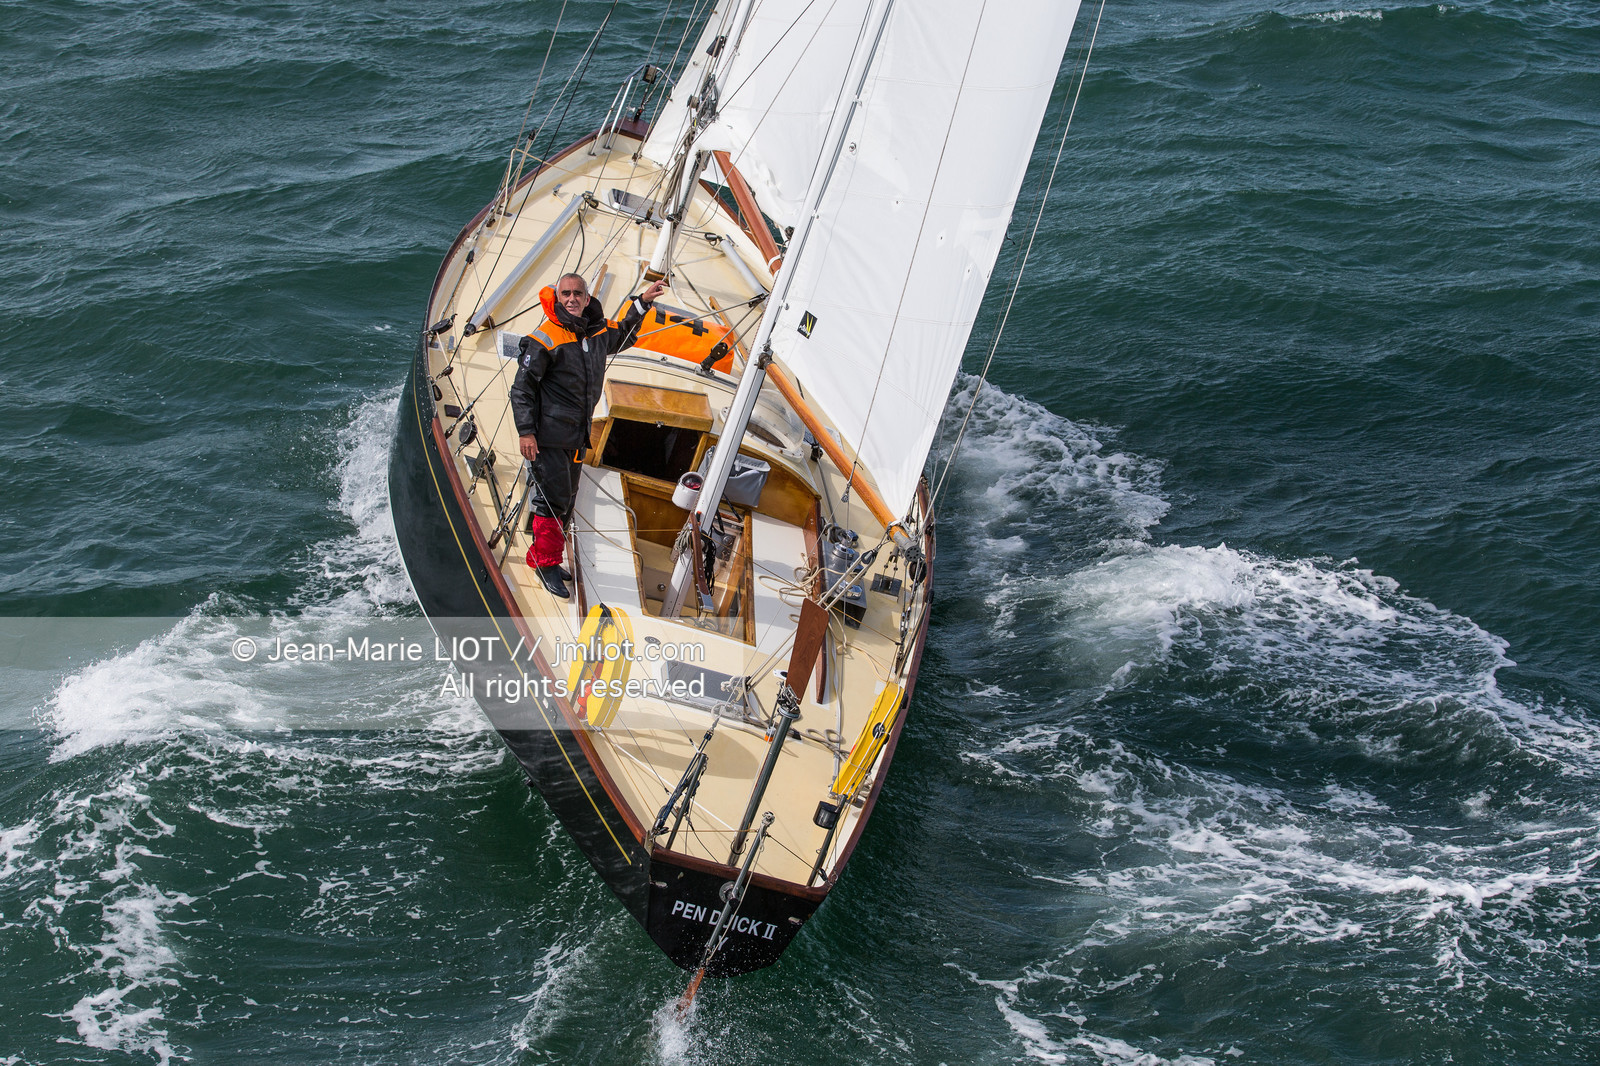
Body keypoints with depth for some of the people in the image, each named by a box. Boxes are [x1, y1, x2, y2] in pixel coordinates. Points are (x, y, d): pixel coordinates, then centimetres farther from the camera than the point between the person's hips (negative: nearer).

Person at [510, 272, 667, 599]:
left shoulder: (600, 332, 7)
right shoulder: (545, 338, -13)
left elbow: (622, 336, 32)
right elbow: (522, 386, -11)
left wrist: (641, 303, 23)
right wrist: (526, 431, -18)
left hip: (577, 435, 7)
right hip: (549, 435, -7)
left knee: (566, 498, 14)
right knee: (553, 498, -8)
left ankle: (544, 558, 26)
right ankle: (546, 562, 4)